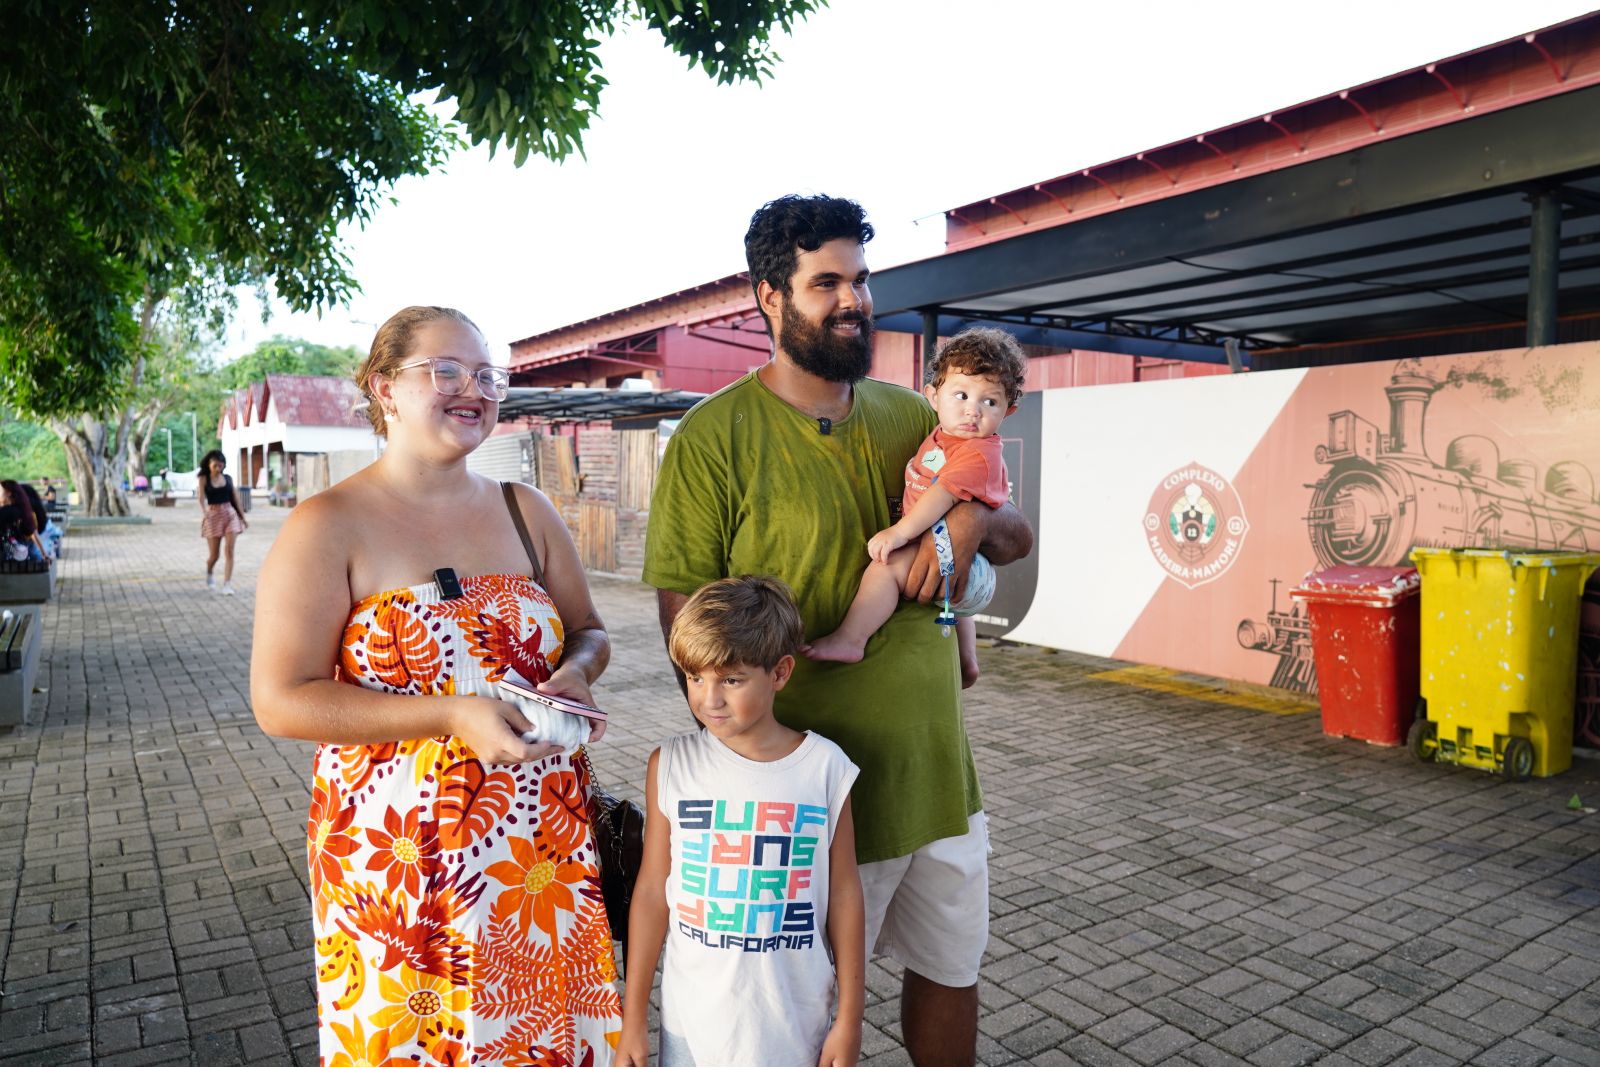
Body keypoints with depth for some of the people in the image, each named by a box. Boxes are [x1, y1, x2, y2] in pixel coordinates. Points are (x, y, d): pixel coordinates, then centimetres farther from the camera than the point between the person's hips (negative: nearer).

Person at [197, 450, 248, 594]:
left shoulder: (228, 478, 7)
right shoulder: (204, 479, -1)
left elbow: (236, 498, 12)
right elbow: (202, 497, -14)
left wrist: (243, 516, 11)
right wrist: (204, 512, -32)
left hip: (230, 514, 2)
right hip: (213, 515, -2)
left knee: (229, 551, -9)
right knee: (214, 554, 4)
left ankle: (227, 584, -9)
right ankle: (210, 573, 38)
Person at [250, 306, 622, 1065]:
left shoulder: (525, 511, 6)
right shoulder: (328, 526, -7)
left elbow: (589, 632, 14)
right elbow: (280, 701, -12)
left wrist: (575, 673, -9)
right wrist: (451, 715, -21)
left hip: (544, 842, 4)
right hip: (399, 854, -3)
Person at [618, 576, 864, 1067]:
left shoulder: (825, 766, -10)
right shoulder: (671, 766, -10)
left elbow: (843, 893, -2)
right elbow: (652, 891, -3)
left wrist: (850, 1016, 3)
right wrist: (633, 1019, 3)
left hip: (793, 1024, 0)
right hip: (691, 1021, 1)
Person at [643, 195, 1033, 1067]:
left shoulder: (911, 417, 5)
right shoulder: (715, 436, -12)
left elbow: (1018, 537, 13)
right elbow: (686, 621, -11)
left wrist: (974, 518, -11)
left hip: (938, 767, 5)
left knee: (951, 970, 23)